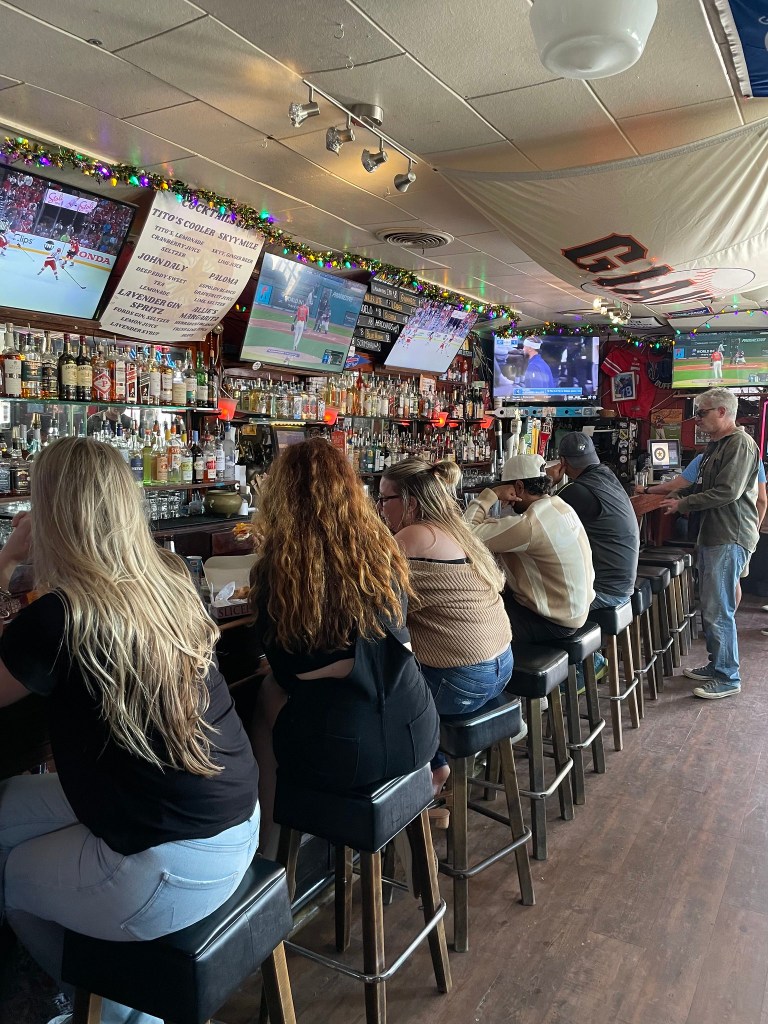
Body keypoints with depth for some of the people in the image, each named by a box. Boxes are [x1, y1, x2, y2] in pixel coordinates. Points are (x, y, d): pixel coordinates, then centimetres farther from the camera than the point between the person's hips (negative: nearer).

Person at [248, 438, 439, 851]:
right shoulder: (383, 551, -1)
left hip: (340, 752, -4)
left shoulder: (275, 569, -11)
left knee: (268, 693, 24)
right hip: (415, 736, 4)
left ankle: (268, 849, 34)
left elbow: (286, 669, 4)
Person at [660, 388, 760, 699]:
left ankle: (728, 678, 4)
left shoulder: (740, 444, -13)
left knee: (718, 611, -6)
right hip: (712, 534, 10)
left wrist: (683, 504, -13)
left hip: (730, 539, -10)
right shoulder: (715, 445, 18)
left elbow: (728, 492, -21)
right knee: (709, 606, 15)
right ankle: (716, 665, 27)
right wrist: (679, 499, 9)